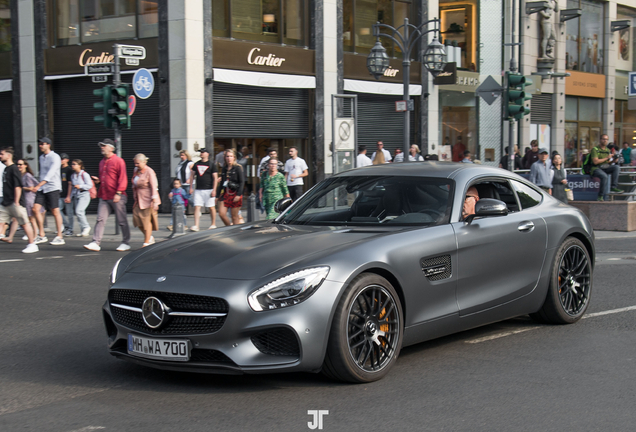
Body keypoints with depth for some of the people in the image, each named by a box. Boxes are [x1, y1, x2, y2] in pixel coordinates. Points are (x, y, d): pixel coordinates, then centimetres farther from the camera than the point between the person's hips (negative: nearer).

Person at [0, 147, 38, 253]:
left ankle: (32, 244, 5)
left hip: (15, 203, -9)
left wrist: (16, 202, -20)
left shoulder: (13, 169, -11)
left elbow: (18, 187, -17)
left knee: (24, 223, -2)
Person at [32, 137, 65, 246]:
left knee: (55, 211, -4)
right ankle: (42, 236, 3)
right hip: (42, 188, 7)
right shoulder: (41, 157, 16)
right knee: (36, 209, -4)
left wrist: (38, 185, -29)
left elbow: (50, 174, -21)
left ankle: (59, 237, 4)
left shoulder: (55, 157, -11)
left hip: (52, 187, -7)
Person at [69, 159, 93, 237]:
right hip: (76, 195, 7)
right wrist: (71, 197, 17)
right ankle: (84, 230, 12)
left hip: (84, 195, -7)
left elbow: (90, 185, -10)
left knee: (79, 211, -21)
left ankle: (86, 227, -7)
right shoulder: (72, 175, 13)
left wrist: (80, 186, -18)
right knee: (77, 212, 5)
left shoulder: (84, 174, -8)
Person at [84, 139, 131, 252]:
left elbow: (123, 179, -11)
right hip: (104, 197, 7)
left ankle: (126, 243, 12)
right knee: (100, 219, -3)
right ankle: (96, 243, -7)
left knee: (121, 220, 2)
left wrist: (118, 193, -18)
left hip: (116, 197, -7)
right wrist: (98, 180, 8)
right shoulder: (102, 162, 18)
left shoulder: (118, 161, -5)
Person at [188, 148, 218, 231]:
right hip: (198, 190, 4)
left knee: (211, 207, 4)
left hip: (209, 190, -4)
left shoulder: (212, 164, -1)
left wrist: (214, 190, -11)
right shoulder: (197, 164, 12)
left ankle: (213, 224, 16)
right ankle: (196, 226, -9)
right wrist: (191, 187, 10)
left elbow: (215, 178, -4)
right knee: (197, 207, -5)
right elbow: (192, 175, 18)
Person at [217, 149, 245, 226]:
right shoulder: (224, 169, 14)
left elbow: (242, 182, -7)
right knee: (221, 214, -7)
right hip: (226, 193, 5)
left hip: (235, 194, -5)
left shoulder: (238, 168, -3)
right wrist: (217, 195, 15)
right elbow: (221, 183, 19)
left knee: (234, 216, -1)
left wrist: (238, 195, -16)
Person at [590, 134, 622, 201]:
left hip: (605, 168, 6)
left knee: (616, 167, -21)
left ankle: (613, 187, -23)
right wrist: (607, 158, -13)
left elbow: (608, 163, 19)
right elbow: (595, 161, -16)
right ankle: (601, 195, -26)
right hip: (596, 169, -6)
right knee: (604, 176, -36)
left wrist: (613, 161, -4)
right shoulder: (595, 149, -6)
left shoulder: (608, 150, 16)